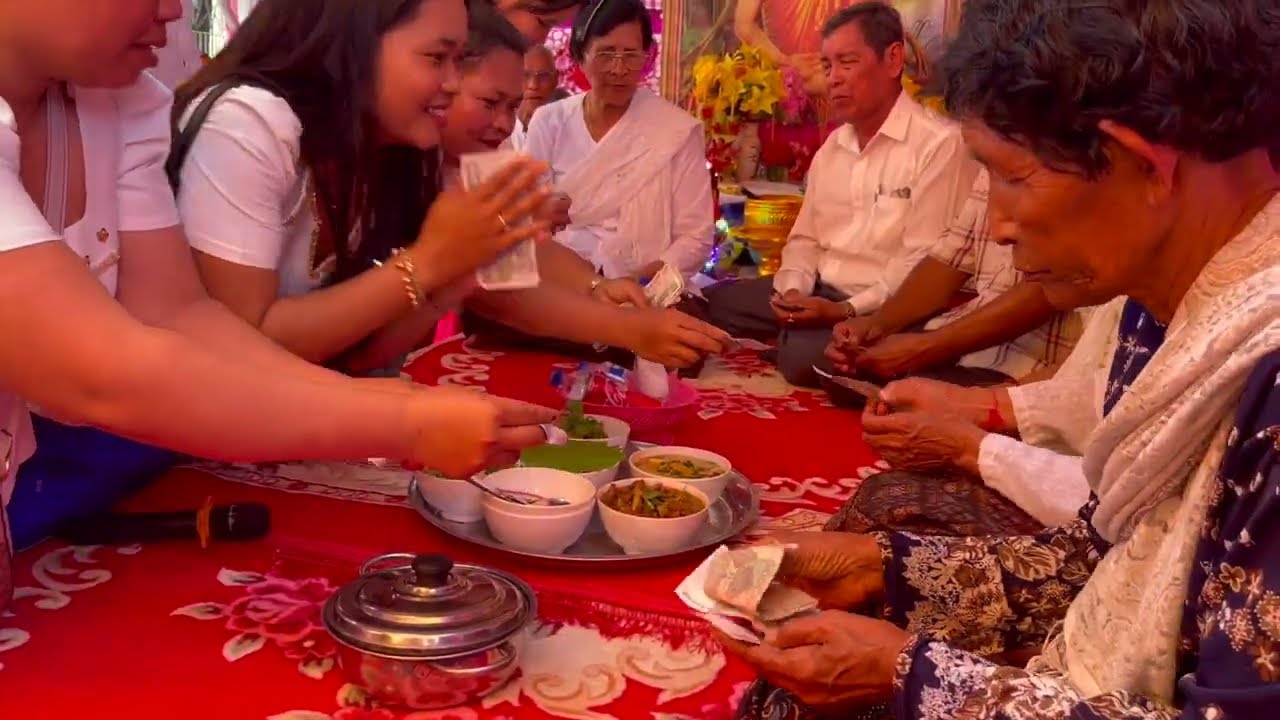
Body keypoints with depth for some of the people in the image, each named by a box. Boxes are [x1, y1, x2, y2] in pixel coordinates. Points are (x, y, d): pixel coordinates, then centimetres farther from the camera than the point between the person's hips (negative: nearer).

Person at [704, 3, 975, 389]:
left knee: (804, 355, -34)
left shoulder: (940, 144, -12)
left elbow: (924, 263, -18)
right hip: (819, 291, 8)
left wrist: (847, 311, -24)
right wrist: (792, 290, -5)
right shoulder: (832, 146, 14)